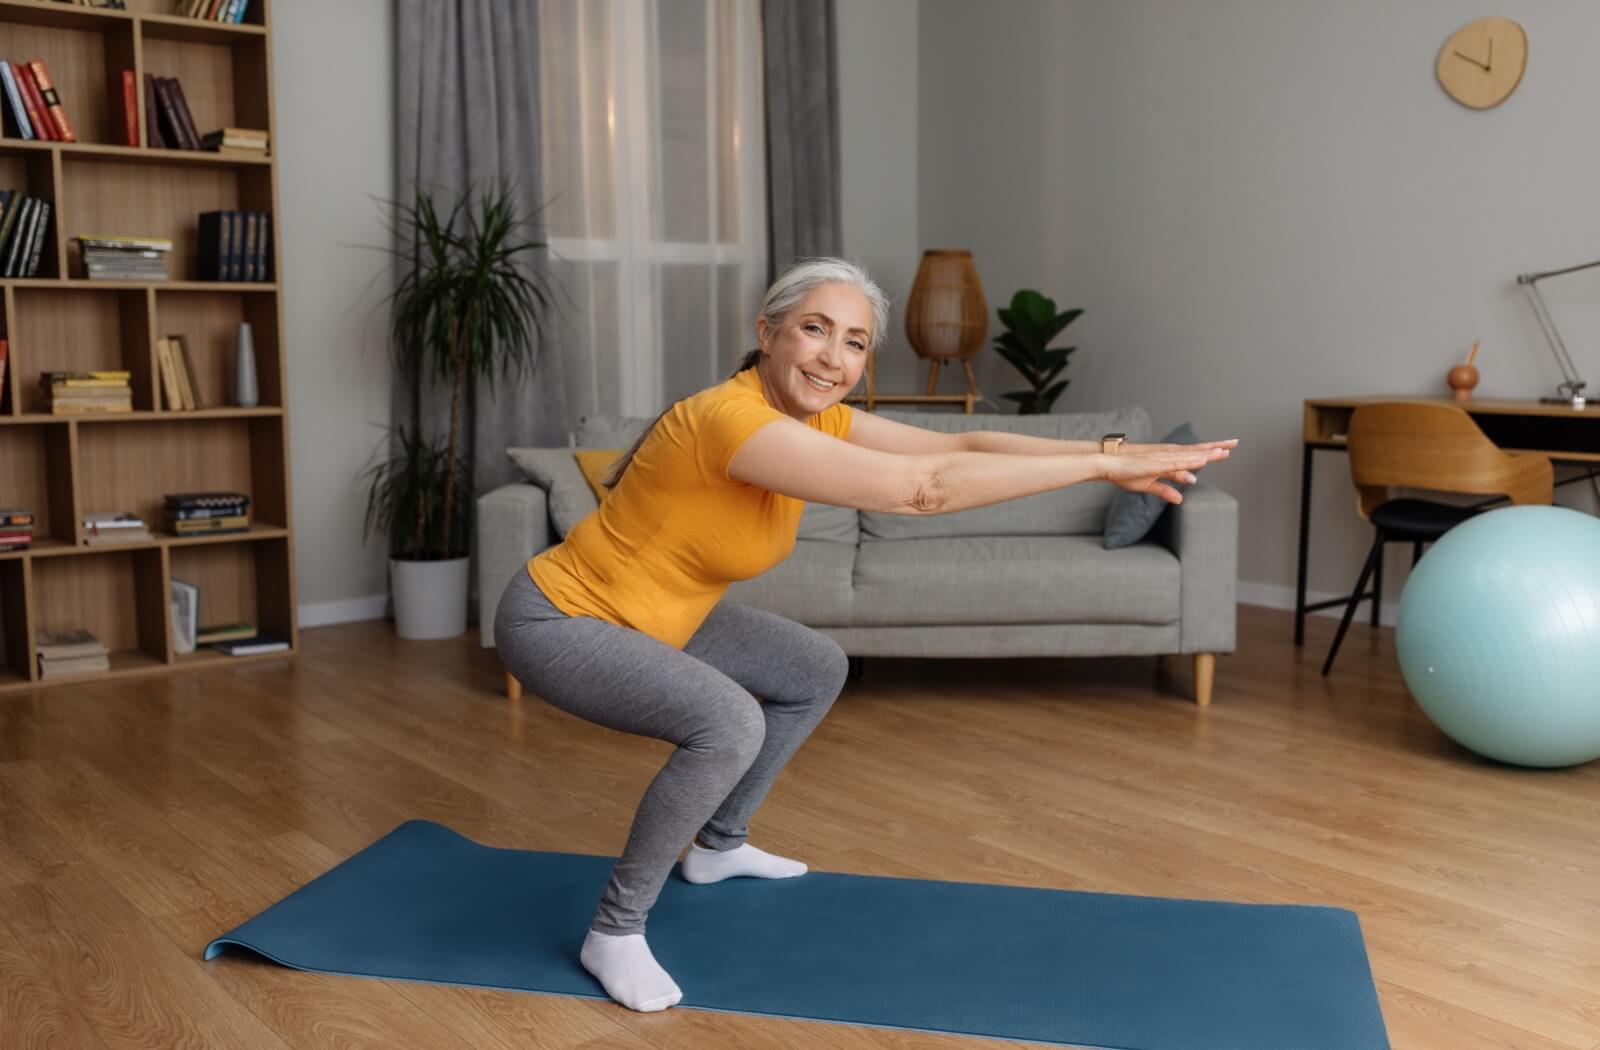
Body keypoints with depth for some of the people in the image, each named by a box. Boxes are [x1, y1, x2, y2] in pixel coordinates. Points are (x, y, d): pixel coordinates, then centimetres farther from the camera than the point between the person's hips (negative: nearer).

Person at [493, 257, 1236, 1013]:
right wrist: (1102, 465, -33)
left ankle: (717, 845, 32)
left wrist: (1109, 455, -16)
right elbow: (922, 488, -37)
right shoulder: (733, 419, -33)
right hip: (557, 621, -9)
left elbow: (959, 446, -7)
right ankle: (613, 931, -11)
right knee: (727, 722, -32)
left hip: (645, 615, 10)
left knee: (816, 672, 16)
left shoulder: (812, 417, -5)